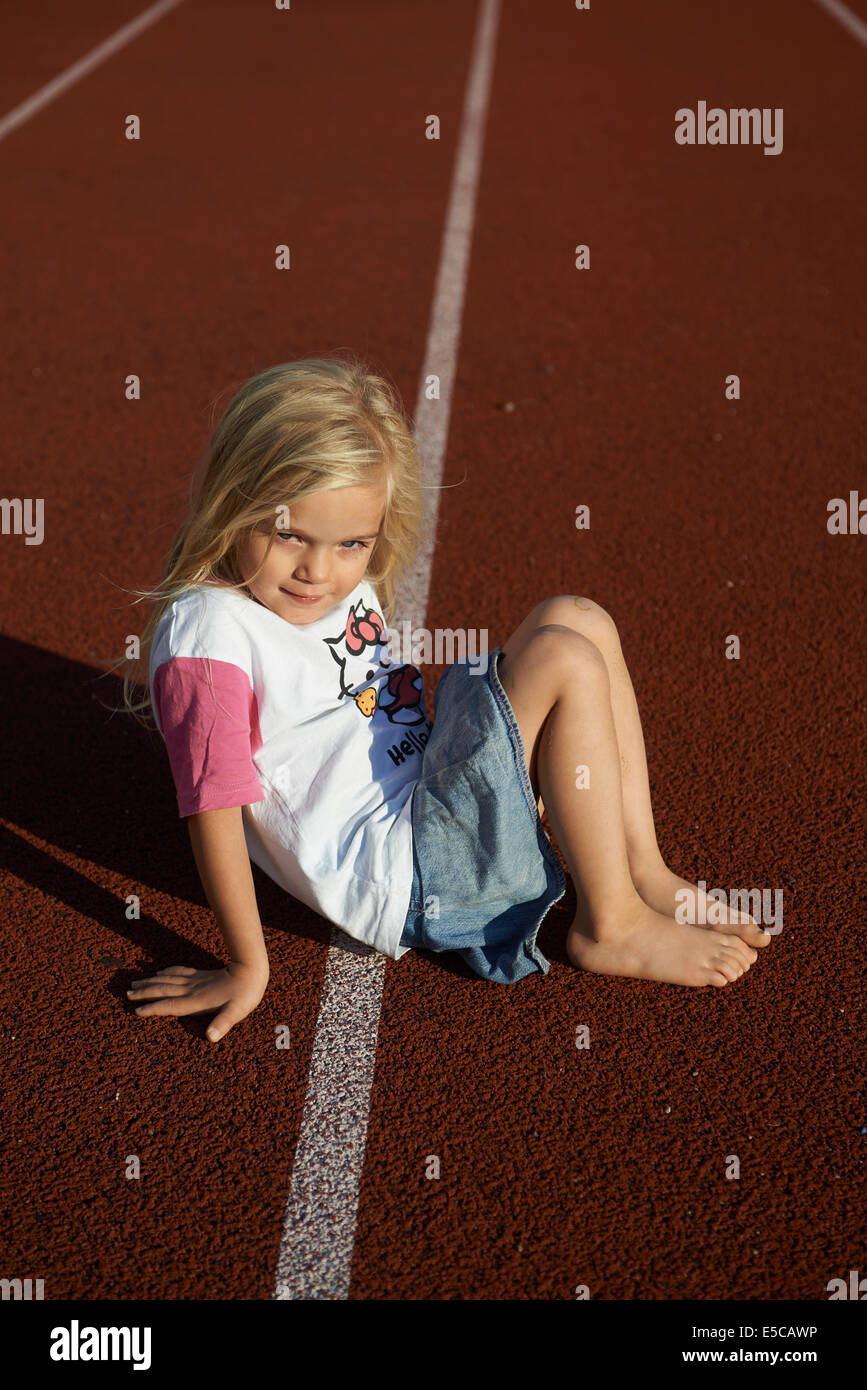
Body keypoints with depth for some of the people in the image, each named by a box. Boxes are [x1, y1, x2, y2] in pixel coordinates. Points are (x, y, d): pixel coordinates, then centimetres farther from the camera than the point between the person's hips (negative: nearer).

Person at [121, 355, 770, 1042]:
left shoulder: (344, 582, 4)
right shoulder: (208, 632, -22)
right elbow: (215, 808, -21)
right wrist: (247, 967, -18)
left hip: (427, 795, 9)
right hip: (402, 885, -9)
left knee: (576, 617, 5)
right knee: (565, 663, -19)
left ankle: (643, 871, 4)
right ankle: (610, 926, -6)